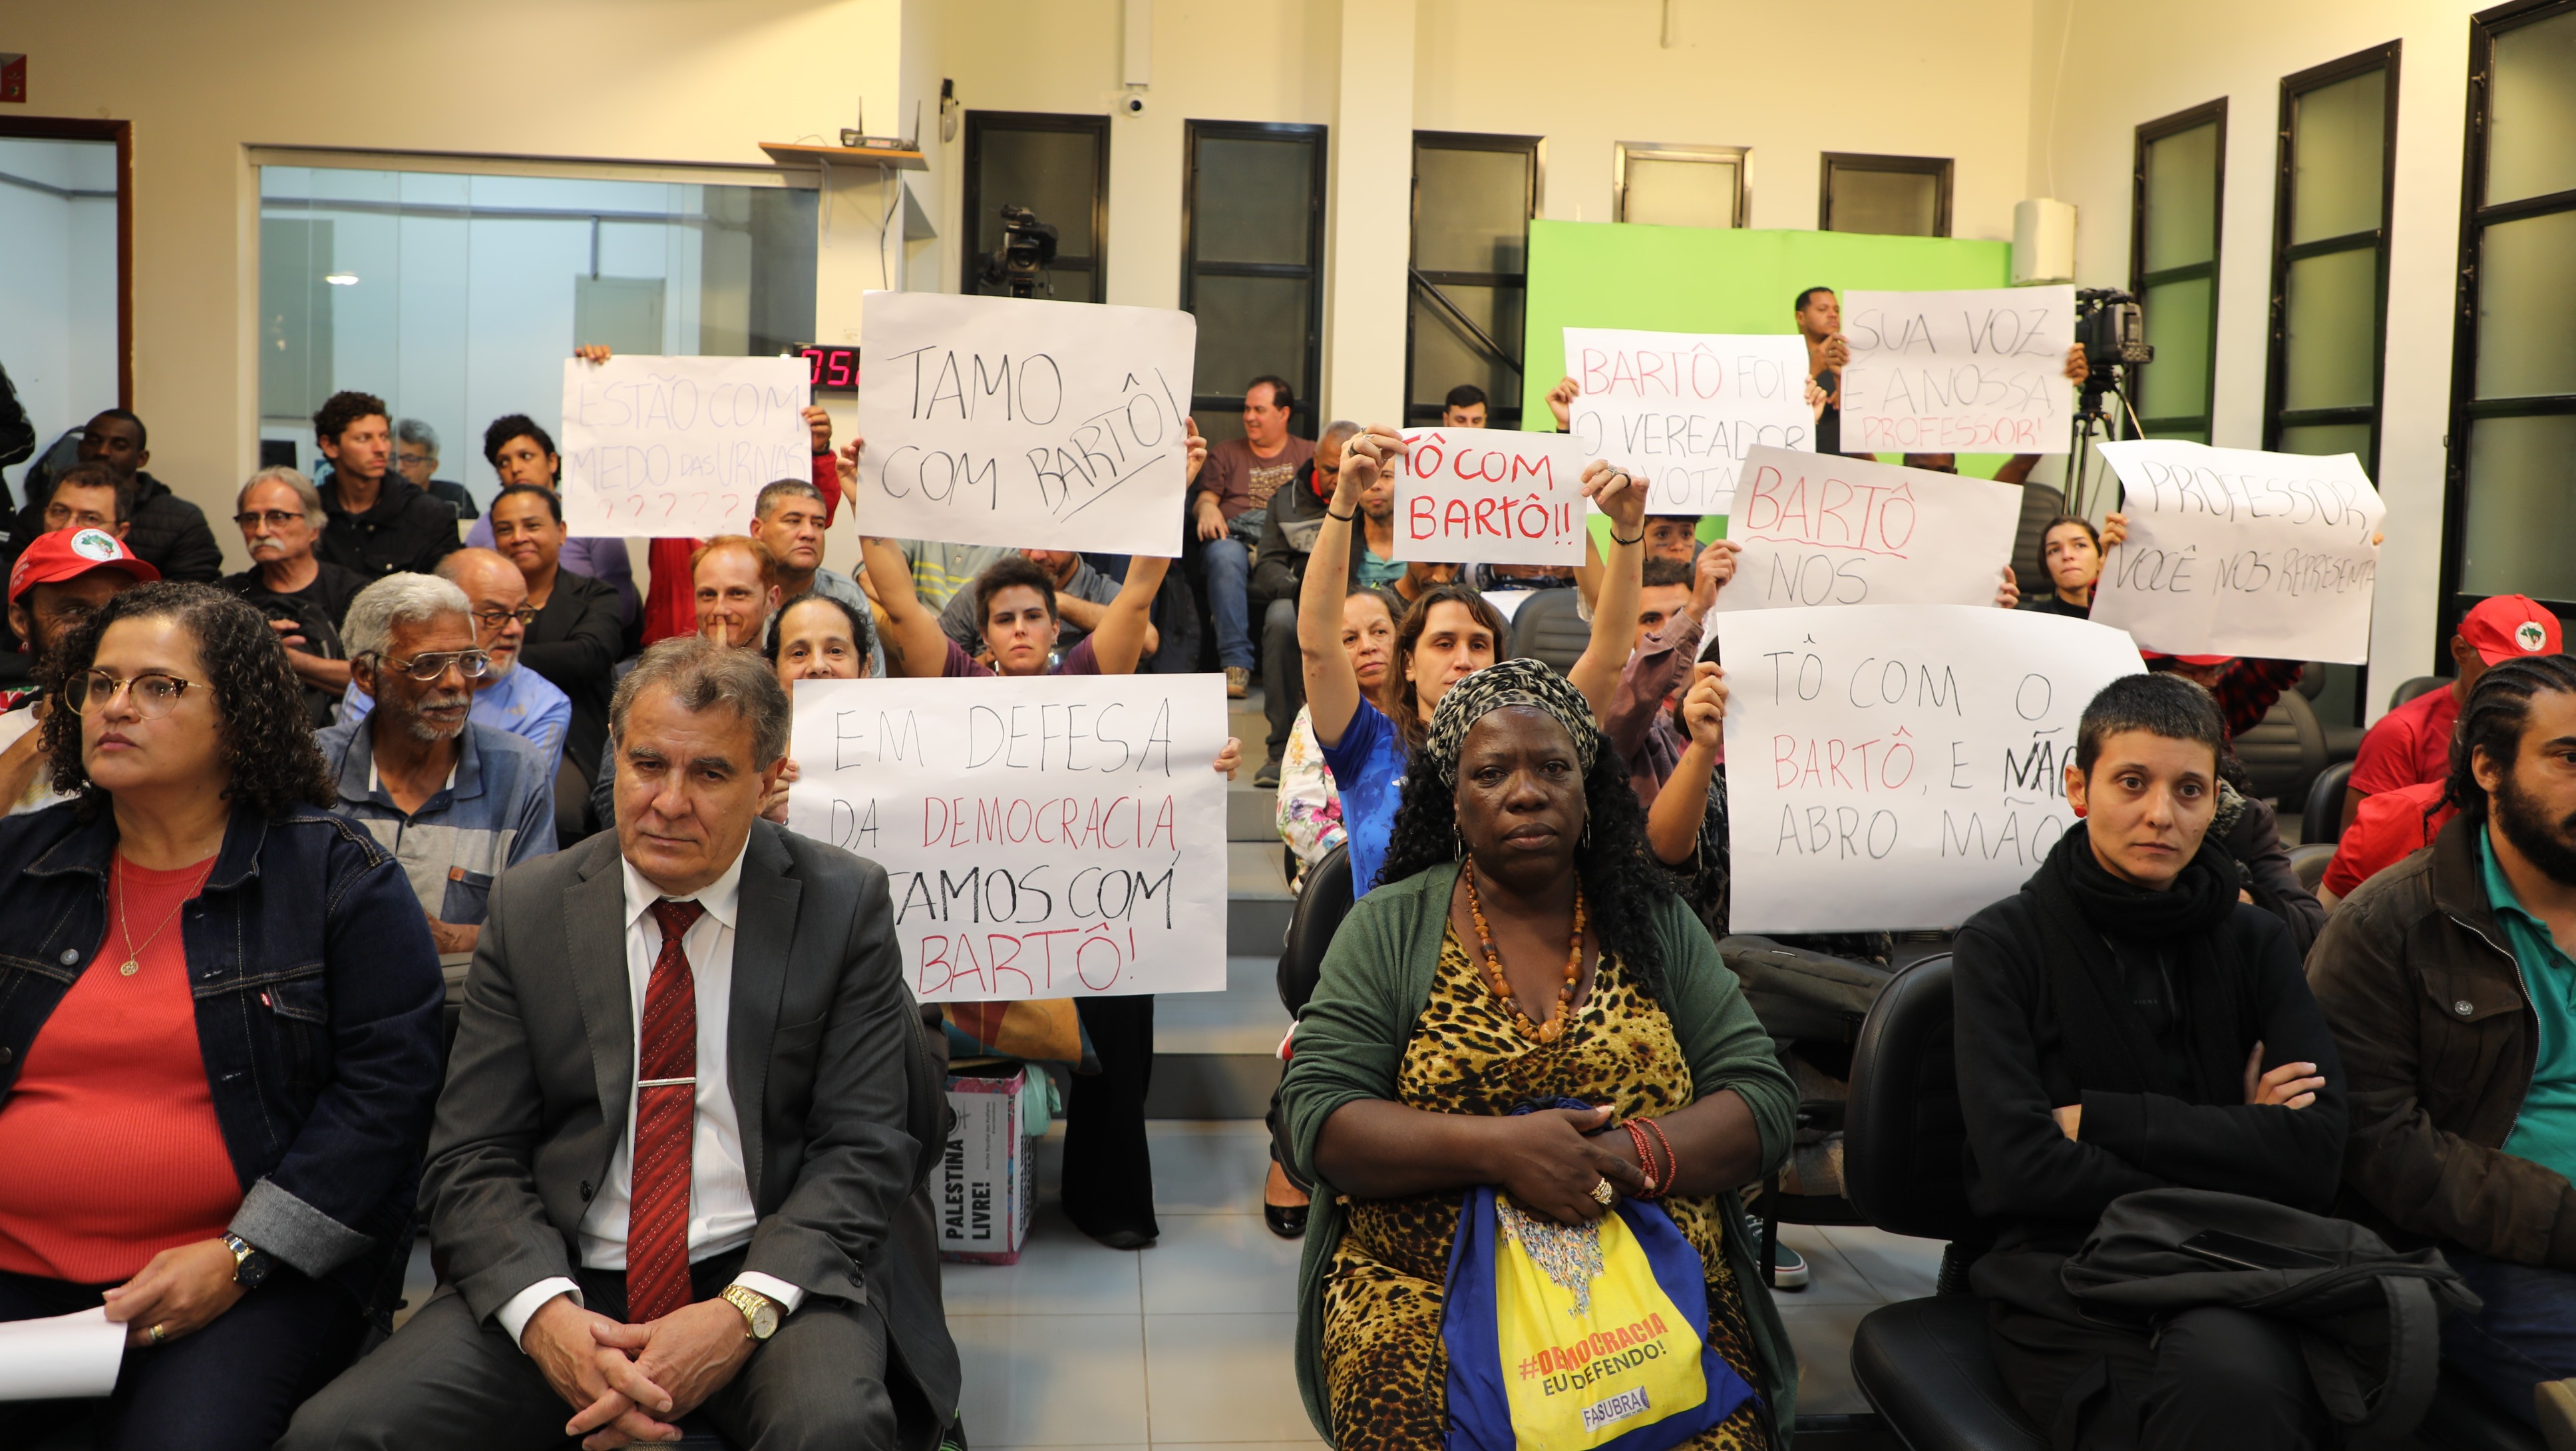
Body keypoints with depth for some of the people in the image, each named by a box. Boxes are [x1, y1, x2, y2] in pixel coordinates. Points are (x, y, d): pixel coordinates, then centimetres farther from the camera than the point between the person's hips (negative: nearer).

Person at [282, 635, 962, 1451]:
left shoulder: (845, 904, 0)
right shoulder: (527, 910, 5)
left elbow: (866, 1148, -3)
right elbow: (471, 1159, 3)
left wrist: (743, 1312, -19)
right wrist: (545, 1315, -17)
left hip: (768, 1272, -2)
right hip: (563, 1282, 3)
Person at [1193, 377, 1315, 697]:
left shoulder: (1308, 455, 24)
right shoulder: (1226, 453, 29)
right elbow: (1204, 497, 18)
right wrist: (1206, 508, -7)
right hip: (1236, 537, 1)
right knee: (1225, 556, -38)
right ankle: (1235, 664, -41)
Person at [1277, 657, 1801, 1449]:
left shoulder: (1655, 923, 11)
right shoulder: (1389, 928, 5)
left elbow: (1763, 1101, 4)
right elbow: (1317, 1118, -4)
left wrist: (1627, 1156, -15)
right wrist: (1494, 1147, -18)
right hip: (1426, 1289, -1)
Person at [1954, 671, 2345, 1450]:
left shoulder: (2256, 942, 14)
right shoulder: (2004, 944, 4)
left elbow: (2315, 1153, 0)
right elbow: (2019, 1164, -9)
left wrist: (2097, 1119, -5)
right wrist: (2226, 1145, -5)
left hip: (2235, 1277, 2)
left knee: (2231, 1373, -35)